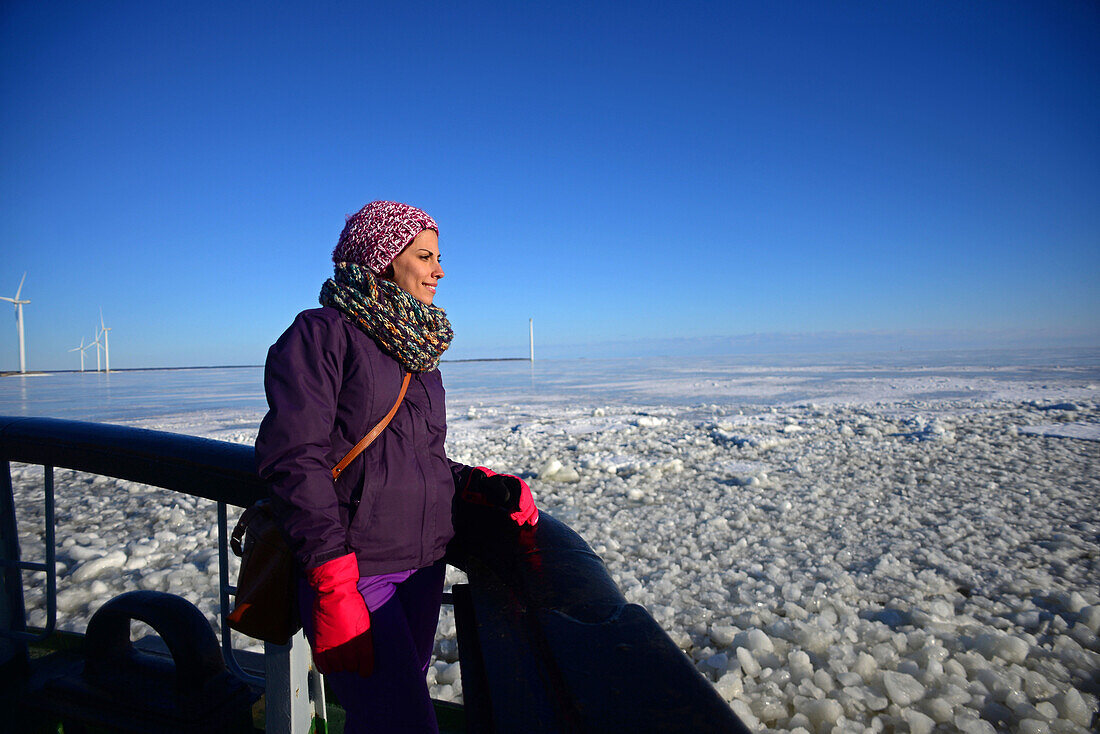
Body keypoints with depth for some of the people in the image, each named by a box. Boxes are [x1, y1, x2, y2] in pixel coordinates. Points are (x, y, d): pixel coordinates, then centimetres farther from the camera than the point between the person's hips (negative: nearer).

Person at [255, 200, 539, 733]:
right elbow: (294, 459, -15)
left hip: (422, 568, 7)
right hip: (350, 570, -7)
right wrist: (333, 588, -20)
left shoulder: (419, 351, 16)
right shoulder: (323, 333, -6)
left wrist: (483, 485, 0)